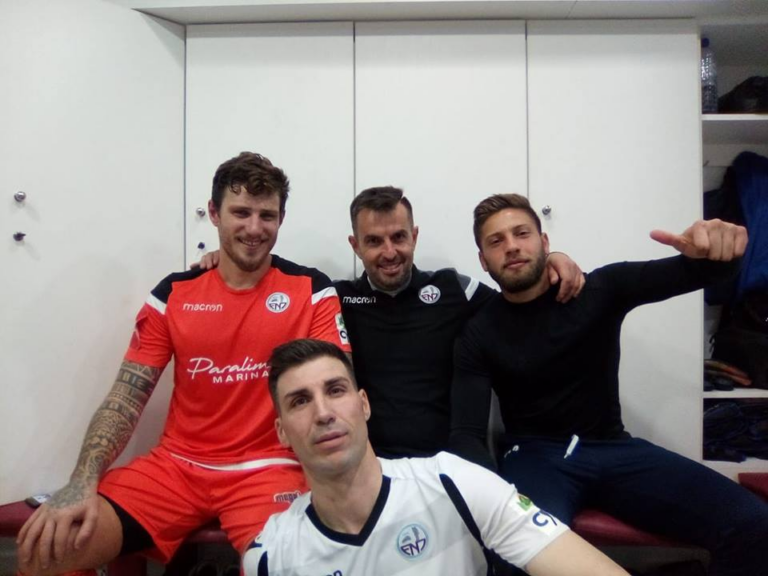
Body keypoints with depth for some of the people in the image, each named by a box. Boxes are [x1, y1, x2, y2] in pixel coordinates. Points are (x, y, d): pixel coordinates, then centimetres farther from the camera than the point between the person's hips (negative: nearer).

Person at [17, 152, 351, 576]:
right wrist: (82, 484, -13)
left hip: (268, 468, -2)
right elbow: (127, 396, 2)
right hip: (176, 465, 3)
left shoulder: (312, 291, -3)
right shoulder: (174, 294, 4)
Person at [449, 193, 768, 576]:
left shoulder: (600, 289, 2)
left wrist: (713, 250, -36)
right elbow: (466, 433, -8)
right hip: (535, 456, -2)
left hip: (614, 449, 3)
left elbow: (687, 273, -10)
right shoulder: (478, 334, -2)